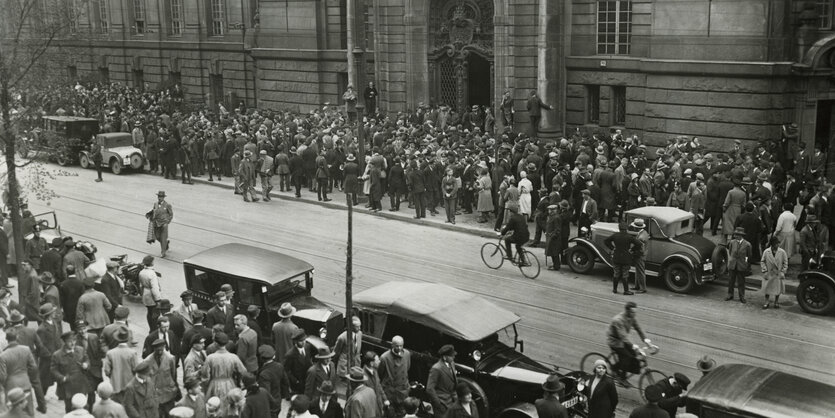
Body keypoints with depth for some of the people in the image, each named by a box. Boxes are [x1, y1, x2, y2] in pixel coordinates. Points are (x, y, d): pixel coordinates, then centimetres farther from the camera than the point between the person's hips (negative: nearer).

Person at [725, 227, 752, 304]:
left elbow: (749, 256, -1)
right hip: (732, 265, 3)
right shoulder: (732, 242, 0)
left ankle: (742, 297, 17)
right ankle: (730, 295, 22)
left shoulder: (747, 244, -9)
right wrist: (729, 259, 7)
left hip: (741, 266, -3)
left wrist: (748, 267, 2)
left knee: (741, 282, 7)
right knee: (731, 281, 10)